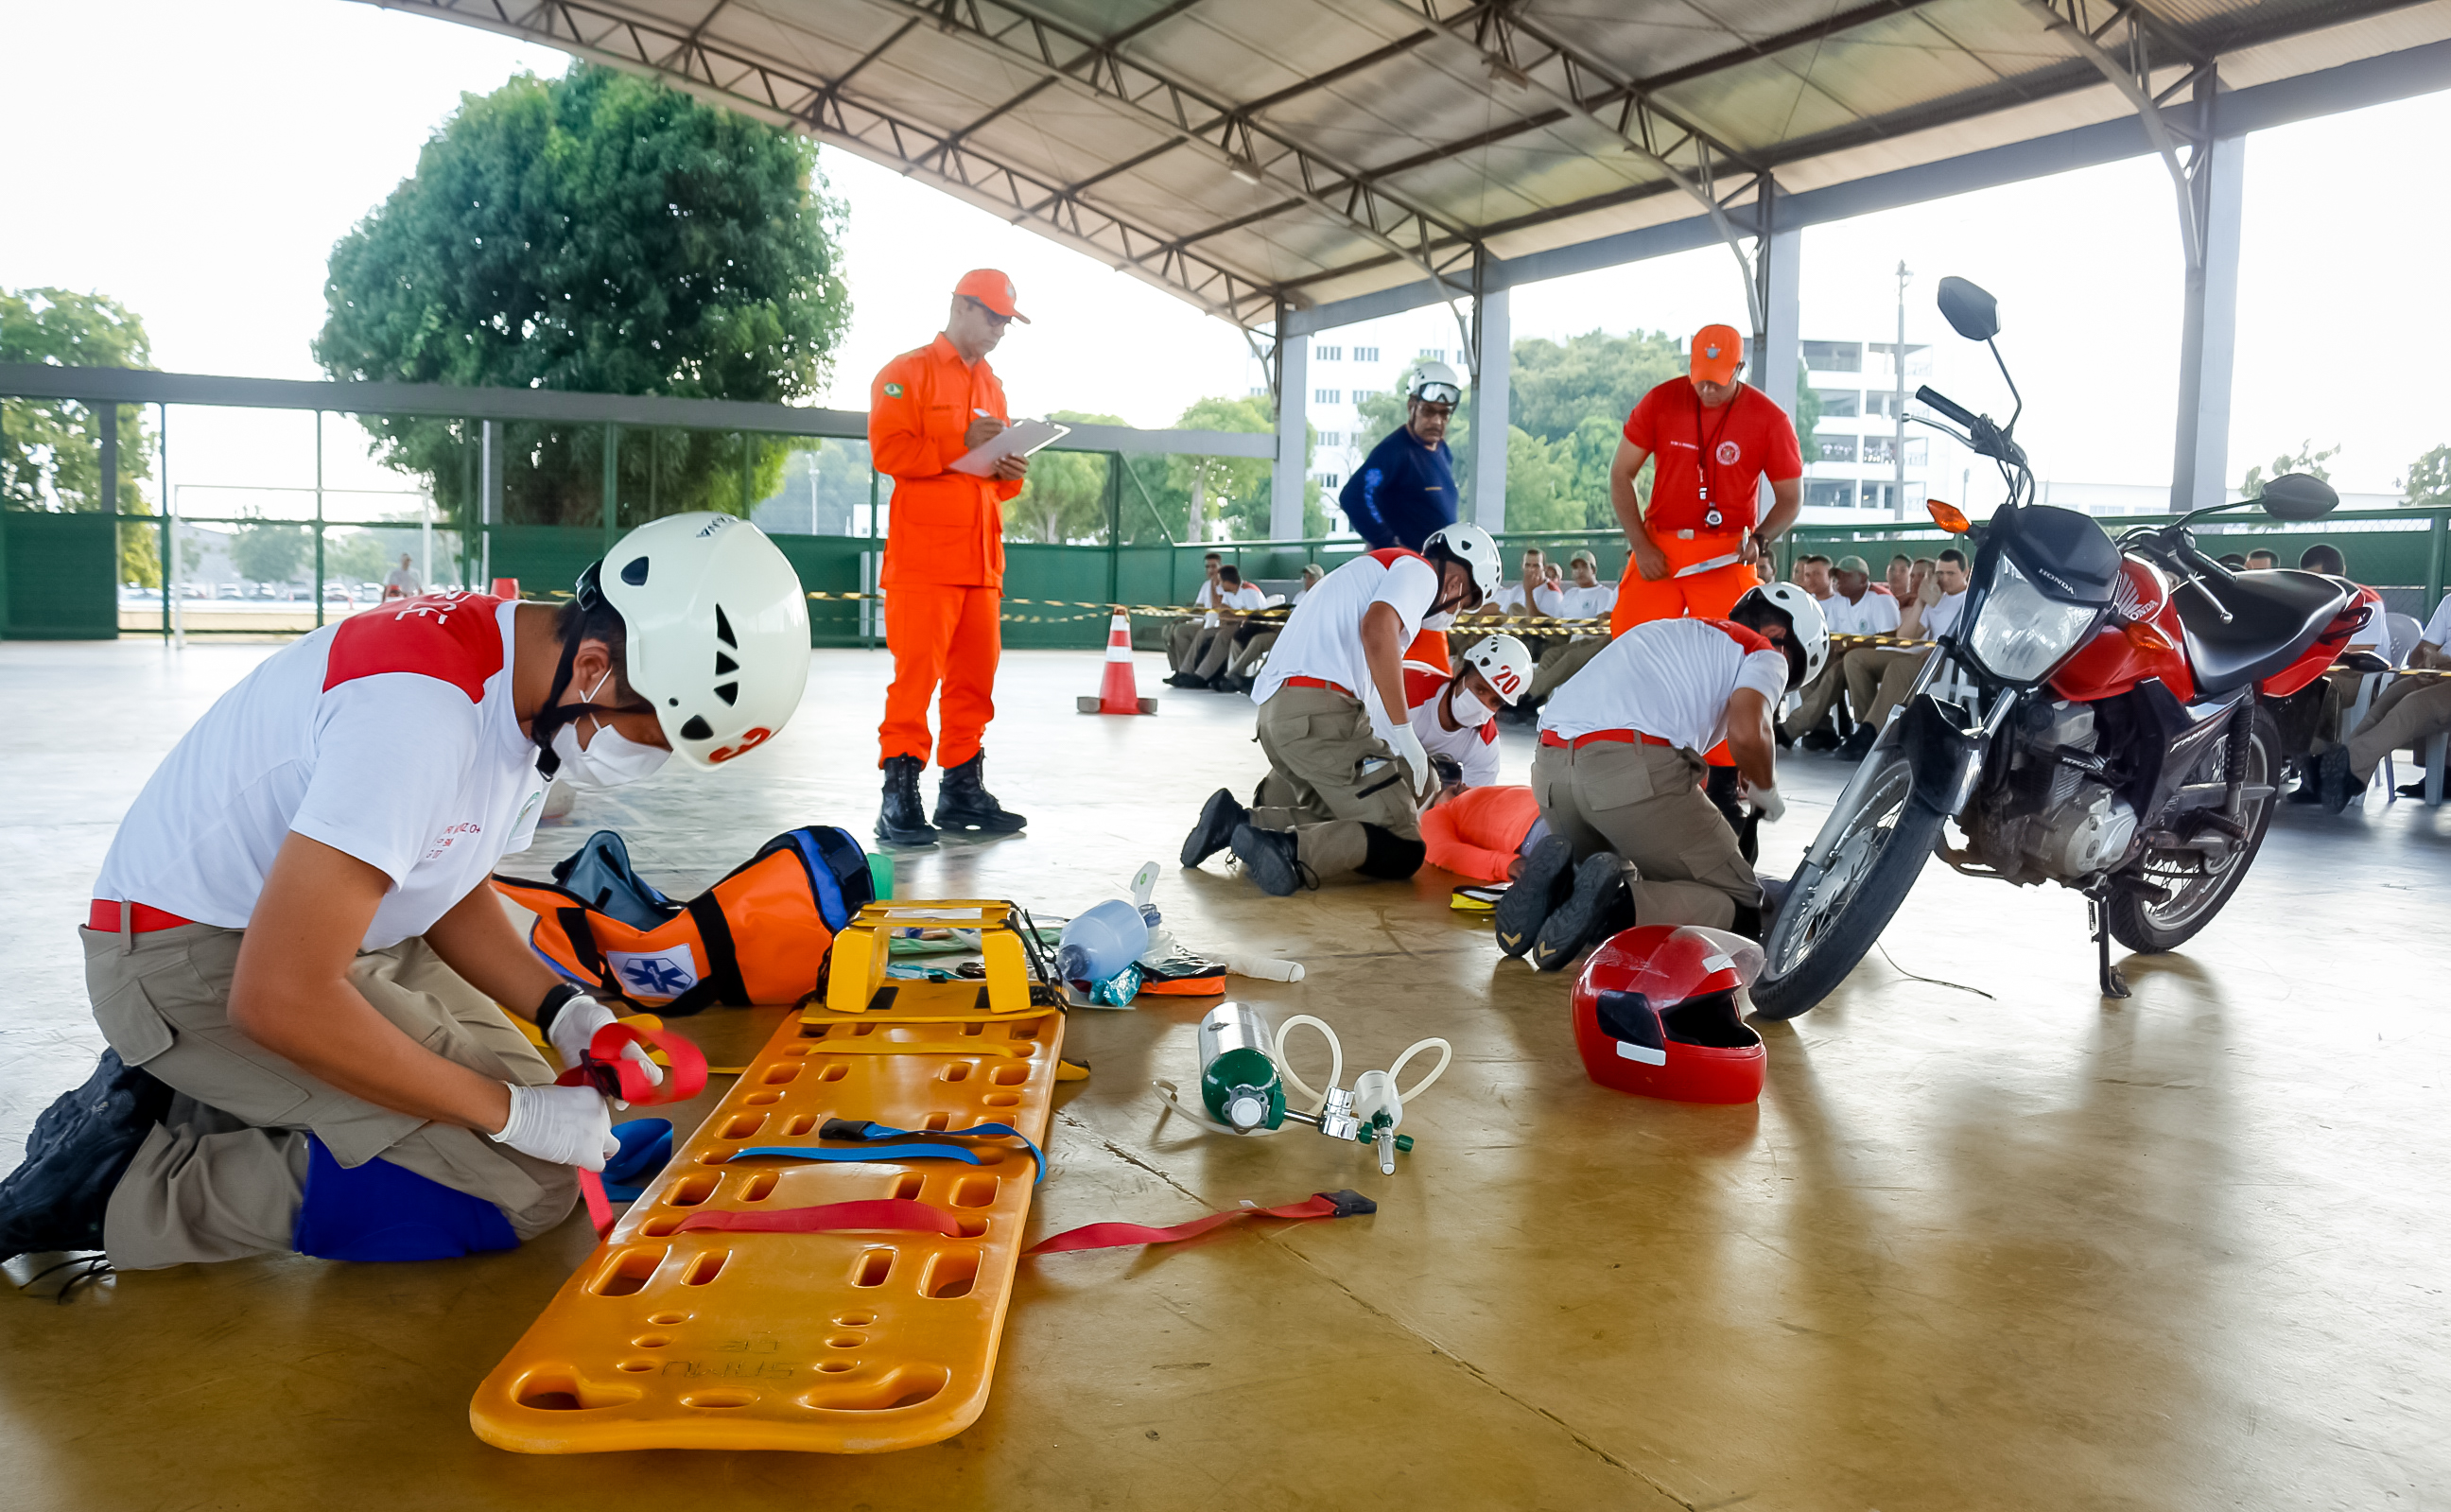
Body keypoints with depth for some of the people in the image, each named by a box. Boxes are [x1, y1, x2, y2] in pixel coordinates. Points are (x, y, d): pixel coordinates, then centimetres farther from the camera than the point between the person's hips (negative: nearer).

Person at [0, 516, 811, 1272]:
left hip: (318, 926, 9)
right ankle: (125, 1192, -8)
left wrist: (562, 1012, -4)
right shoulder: (425, 712, -33)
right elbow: (279, 1000, -32)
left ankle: (181, 1105, 11)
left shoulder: (536, 689, -3)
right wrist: (513, 1113, -23)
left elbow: (448, 887, 11)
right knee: (525, 1182, -16)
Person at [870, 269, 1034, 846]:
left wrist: (1011, 473, 6)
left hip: (981, 559, 7)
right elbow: (887, 448, -12)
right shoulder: (907, 372, 1)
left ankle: (962, 788, 15)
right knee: (916, 673, -10)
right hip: (922, 557, -7)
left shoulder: (992, 386, 23)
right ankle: (900, 794, -7)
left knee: (975, 675, 7)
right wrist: (960, 445, -14)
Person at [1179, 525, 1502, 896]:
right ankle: (1288, 851, -23)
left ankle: (1238, 822, 3)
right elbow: (1377, 629, -17)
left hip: (1274, 712, 9)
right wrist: (1404, 734, -14)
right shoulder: (1420, 570, 6)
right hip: (1321, 711, -9)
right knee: (1401, 850, -7)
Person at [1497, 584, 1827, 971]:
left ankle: (1556, 880, -2)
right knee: (1741, 911, 5)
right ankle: (1620, 903, -21)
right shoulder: (1762, 652, 15)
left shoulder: (1671, 633, 37)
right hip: (1636, 766, -7)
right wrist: (1765, 790, 16)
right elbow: (1746, 734, -5)